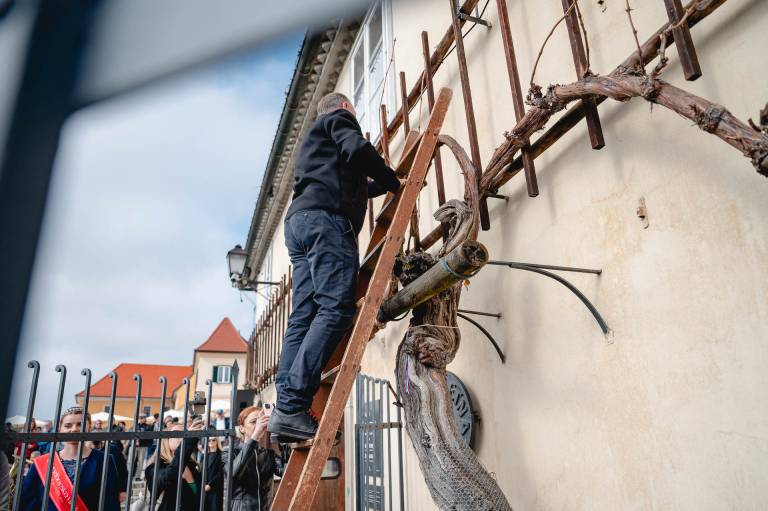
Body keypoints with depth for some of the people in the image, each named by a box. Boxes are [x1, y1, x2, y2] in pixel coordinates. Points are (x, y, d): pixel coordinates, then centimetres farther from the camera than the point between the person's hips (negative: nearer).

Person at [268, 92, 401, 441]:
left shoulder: (315, 137, 40)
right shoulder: (340, 118, 13)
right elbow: (358, 150, -9)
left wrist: (382, 184, 54)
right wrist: (395, 182, 4)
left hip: (298, 221, 10)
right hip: (325, 218, -9)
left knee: (303, 317, -1)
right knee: (336, 309, -19)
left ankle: (286, 407, -9)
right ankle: (292, 407, -28)